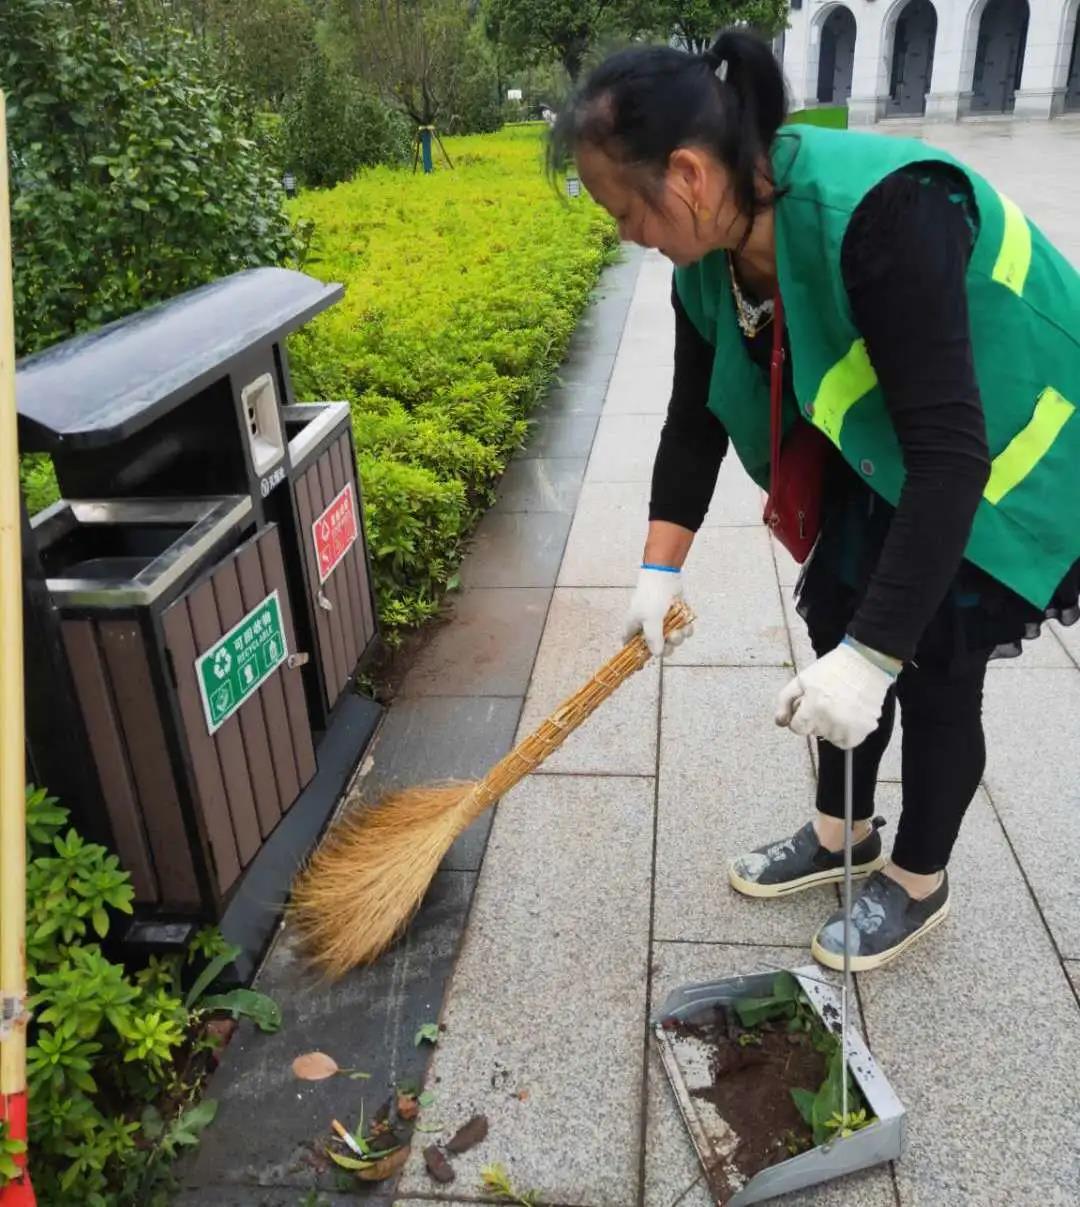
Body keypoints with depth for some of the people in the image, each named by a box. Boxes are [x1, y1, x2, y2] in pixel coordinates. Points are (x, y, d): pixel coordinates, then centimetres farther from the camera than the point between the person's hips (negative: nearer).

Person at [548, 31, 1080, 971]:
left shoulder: (880, 214, -37)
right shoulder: (710, 258, -12)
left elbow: (951, 454, -38)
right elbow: (697, 418, 1)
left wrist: (873, 656, -39)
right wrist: (661, 570, -3)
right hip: (886, 447, 7)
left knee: (933, 665, -1)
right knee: (836, 617, 10)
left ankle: (919, 884, 24)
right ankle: (842, 835, 32)